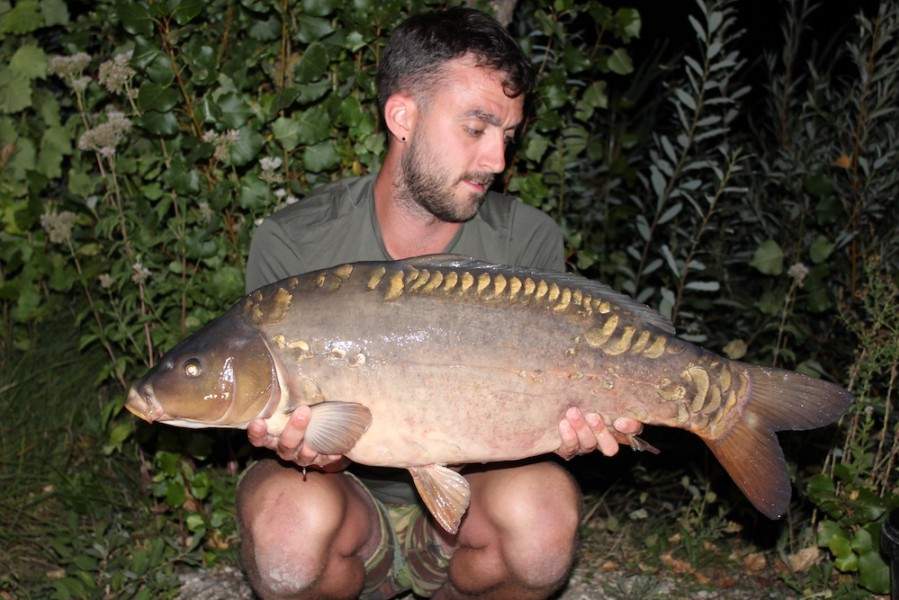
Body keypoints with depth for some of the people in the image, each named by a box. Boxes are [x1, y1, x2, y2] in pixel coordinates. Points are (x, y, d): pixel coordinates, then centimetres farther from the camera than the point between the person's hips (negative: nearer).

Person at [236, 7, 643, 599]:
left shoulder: (530, 243, -9)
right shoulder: (292, 246, -13)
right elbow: (279, 409, -10)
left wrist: (564, 429, -31)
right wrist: (312, 452, -34)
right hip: (350, 489, -1)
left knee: (542, 502, -32)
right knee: (291, 512, -35)